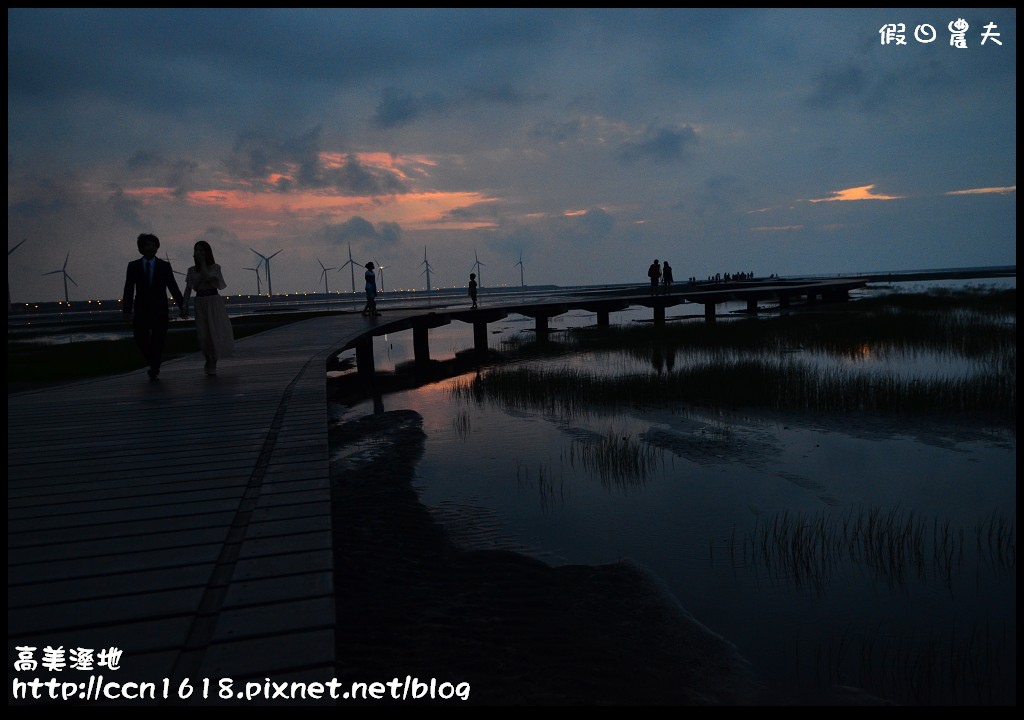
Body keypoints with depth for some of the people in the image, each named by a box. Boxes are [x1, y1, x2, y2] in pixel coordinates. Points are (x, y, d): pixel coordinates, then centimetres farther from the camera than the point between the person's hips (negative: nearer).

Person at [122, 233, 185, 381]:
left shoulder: (164, 266, 4)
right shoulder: (133, 266, 5)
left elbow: (173, 287, 4)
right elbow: (129, 289, 1)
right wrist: (127, 310, -7)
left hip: (160, 310, -1)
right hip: (141, 310, 1)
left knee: (158, 341, 0)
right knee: (140, 339, -3)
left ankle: (155, 370, 12)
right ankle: (153, 364, 23)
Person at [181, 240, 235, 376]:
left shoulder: (215, 267, 0)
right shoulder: (192, 270, 8)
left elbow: (207, 277, -19)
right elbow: (188, 289, 5)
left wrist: (203, 262, -11)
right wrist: (184, 305, -4)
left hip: (214, 301, -3)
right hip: (200, 303, 3)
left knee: (215, 331, -7)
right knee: (203, 334, 3)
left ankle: (212, 363, 2)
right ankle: (209, 361, 21)